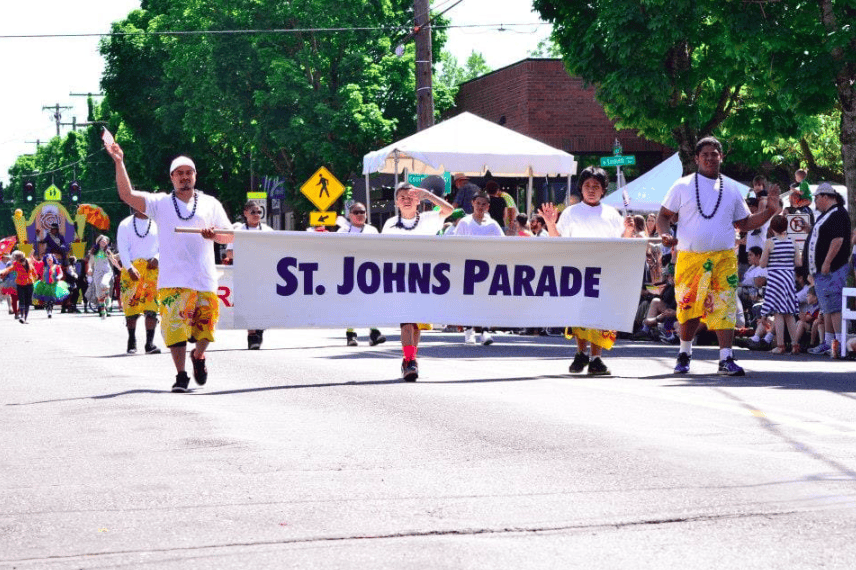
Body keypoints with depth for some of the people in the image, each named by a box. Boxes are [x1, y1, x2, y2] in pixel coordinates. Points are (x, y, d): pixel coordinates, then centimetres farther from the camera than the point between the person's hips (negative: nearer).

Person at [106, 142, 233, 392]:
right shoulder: (160, 203, 9)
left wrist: (215, 235, -9)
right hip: (173, 279, -2)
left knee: (205, 325, 4)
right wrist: (119, 163, -11)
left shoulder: (210, 203, 14)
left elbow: (230, 236, 13)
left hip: (205, 278, 2)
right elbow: (127, 195, -2)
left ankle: (199, 356, 34)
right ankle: (181, 376, -4)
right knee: (175, 326, -10)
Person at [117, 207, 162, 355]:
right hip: (131, 269, -1)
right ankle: (131, 342, 14)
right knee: (131, 306, 0)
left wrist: (157, 258, -8)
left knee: (151, 309, -9)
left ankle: (150, 343, -11)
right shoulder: (126, 225, 6)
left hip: (152, 269, 1)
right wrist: (130, 268, -16)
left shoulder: (157, 224, 11)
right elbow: (123, 249, -2)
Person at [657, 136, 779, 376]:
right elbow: (663, 216, 9)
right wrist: (665, 234, -12)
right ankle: (685, 353, 26)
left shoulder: (731, 188, 14)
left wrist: (769, 210, 6)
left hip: (724, 257, 1)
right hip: (690, 257, -1)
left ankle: (726, 359, -13)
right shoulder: (683, 186, 7)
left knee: (724, 307, -12)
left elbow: (744, 223, 19)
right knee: (689, 308, 4)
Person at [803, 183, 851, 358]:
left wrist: (827, 263, -26)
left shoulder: (837, 214, -13)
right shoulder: (826, 214, 21)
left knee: (834, 307, -15)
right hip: (822, 271, 11)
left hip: (831, 271, -11)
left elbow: (838, 239, -24)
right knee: (827, 308, 13)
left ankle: (841, 343, -20)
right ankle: (828, 343, 18)